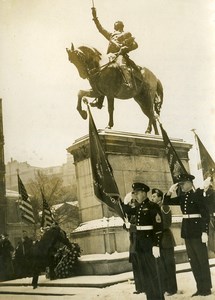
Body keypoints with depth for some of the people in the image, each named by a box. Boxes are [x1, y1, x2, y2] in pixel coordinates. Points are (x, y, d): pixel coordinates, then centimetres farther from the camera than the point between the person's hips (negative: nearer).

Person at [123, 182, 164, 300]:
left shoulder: (153, 206, -11)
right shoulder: (138, 207, 11)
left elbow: (158, 227, -17)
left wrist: (156, 245, -22)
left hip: (149, 242, -8)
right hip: (139, 242, 8)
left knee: (153, 271, 0)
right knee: (145, 271, 13)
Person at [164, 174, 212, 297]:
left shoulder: (197, 195, -10)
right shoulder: (182, 197, 10)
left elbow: (205, 214, -15)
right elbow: (167, 202, 15)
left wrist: (205, 232, -21)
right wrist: (170, 191, -1)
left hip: (197, 230, -7)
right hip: (186, 231, 7)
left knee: (202, 260, 1)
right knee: (193, 261, 11)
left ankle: (207, 288, 9)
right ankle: (200, 287, 19)